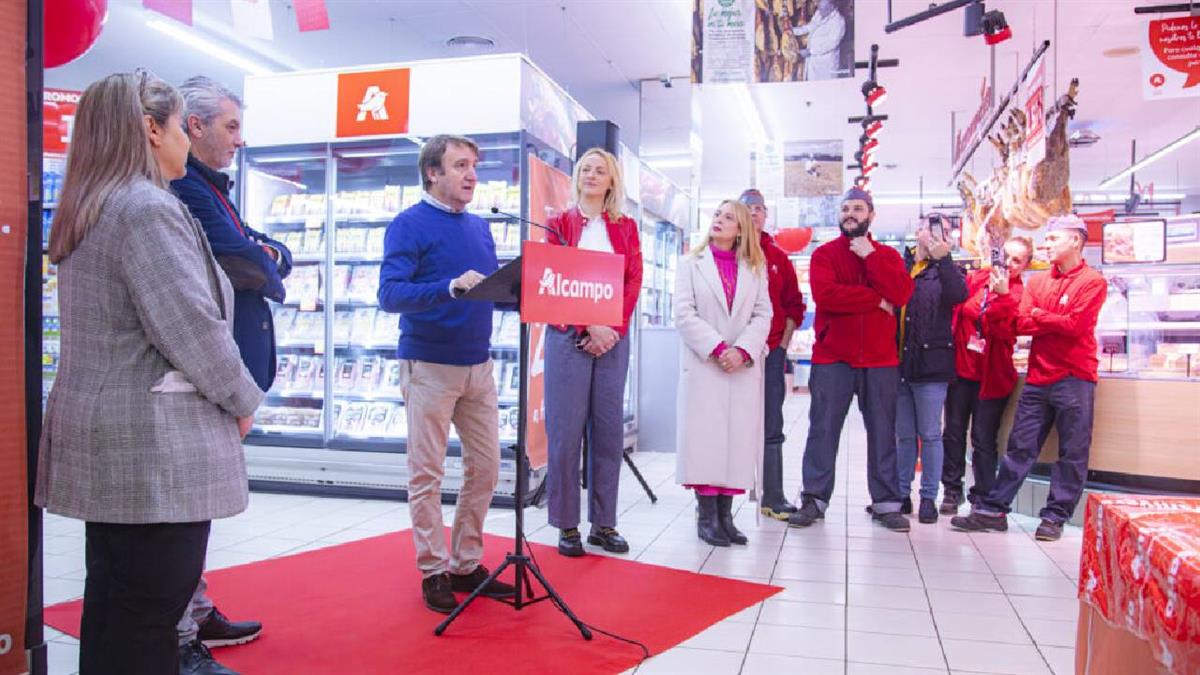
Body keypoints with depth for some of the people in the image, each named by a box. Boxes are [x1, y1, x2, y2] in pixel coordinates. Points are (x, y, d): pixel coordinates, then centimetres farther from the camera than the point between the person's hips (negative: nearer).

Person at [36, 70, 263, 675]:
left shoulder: (84, 213, 15)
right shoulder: (150, 209, -16)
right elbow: (193, 328, -20)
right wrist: (243, 401, -5)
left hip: (100, 442, 10)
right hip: (154, 448, -10)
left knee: (110, 607, 19)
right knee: (147, 622, 0)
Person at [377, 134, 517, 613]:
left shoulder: (480, 227, 13)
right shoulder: (409, 224, -7)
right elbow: (390, 294, -18)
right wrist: (450, 288, -32)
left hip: (479, 364, 7)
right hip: (429, 366, -6)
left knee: (485, 468, 10)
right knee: (427, 475, 2)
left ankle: (466, 564, 24)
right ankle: (434, 571, 16)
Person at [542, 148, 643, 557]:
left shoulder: (625, 228, 14)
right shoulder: (560, 223, 7)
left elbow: (634, 281, 5)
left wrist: (615, 328, -10)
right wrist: (590, 327, -13)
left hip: (613, 336, 3)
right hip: (569, 335, -2)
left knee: (609, 428, 4)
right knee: (566, 429, -3)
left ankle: (604, 523, 14)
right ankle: (567, 526, 7)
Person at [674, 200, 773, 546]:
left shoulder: (755, 268, 14)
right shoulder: (691, 263, 8)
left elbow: (763, 314, 5)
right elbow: (684, 313, -2)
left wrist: (743, 350, -12)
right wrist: (717, 348, -13)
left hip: (744, 367, 2)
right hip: (702, 364, -2)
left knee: (738, 440, 1)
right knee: (705, 438, -5)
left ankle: (725, 514, 8)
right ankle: (707, 515, 3)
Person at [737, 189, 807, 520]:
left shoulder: (779, 257, 12)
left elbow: (794, 304, 15)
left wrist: (783, 343, 6)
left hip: (771, 352, 3)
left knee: (771, 428, 7)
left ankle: (773, 498, 14)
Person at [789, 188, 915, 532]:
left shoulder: (888, 255, 12)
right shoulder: (824, 254, 5)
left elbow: (901, 294, -7)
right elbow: (825, 294, -14)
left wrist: (870, 256, -8)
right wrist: (876, 300, -9)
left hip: (880, 360, 2)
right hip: (832, 358, -2)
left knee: (883, 431, 6)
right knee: (823, 429, 0)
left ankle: (886, 503, 15)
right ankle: (814, 499, 8)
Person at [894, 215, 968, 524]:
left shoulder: (944, 270, 3)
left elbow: (959, 295, -17)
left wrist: (944, 258, -23)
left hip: (930, 364, -2)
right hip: (898, 363, 2)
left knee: (930, 434, 4)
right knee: (904, 435, 11)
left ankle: (929, 498, 14)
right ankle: (901, 494, 21)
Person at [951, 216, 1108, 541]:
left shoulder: (1093, 281, -2)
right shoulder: (1037, 282, 12)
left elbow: (1076, 325, -13)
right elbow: (1020, 324, 2)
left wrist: (1039, 316, -1)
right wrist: (1059, 323, -11)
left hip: (1074, 379, -4)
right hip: (1038, 378, 4)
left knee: (1072, 453, 4)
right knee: (1019, 447, 6)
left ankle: (1055, 517, 13)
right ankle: (993, 509, 9)